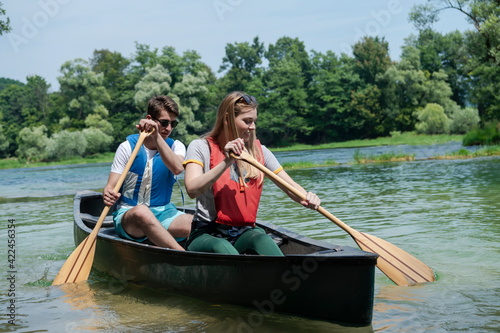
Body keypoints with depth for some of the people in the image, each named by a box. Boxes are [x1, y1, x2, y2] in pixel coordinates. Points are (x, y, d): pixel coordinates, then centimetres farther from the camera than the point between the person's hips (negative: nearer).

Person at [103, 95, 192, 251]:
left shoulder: (175, 146, 7)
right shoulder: (128, 147, 1)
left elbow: (177, 168, -17)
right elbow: (111, 187, -5)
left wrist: (157, 136, -25)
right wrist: (109, 195, -30)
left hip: (163, 214, 3)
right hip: (128, 215, -2)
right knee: (141, 212, -41)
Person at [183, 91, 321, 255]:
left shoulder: (259, 151, 12)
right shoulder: (201, 147, 0)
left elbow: (291, 187, 8)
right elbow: (192, 190, -17)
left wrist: (307, 198, -15)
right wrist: (226, 162, -25)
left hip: (245, 232, 3)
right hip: (207, 234, -3)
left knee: (261, 239, -31)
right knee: (222, 248, -36)